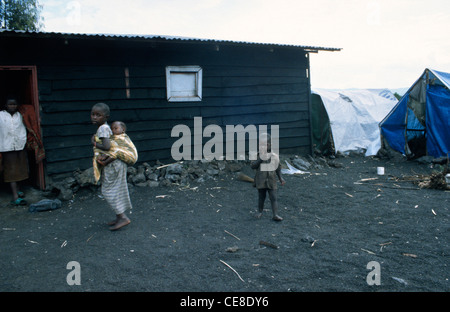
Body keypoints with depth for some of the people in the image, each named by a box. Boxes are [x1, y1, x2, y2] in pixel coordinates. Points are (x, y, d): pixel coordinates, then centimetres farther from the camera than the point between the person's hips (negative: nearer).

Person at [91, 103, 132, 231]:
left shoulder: (102, 129, -17)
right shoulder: (105, 127, 13)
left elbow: (107, 146, -28)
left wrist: (95, 144, -12)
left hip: (112, 164, -10)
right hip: (114, 163, 10)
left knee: (108, 190, -4)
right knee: (115, 190, 15)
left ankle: (123, 218, -2)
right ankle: (119, 217, 24)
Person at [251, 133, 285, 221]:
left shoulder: (274, 155, 5)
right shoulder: (258, 155, -1)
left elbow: (278, 168, 15)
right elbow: (253, 166, -11)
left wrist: (281, 178, 8)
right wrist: (260, 159, -22)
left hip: (271, 181, 1)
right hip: (261, 180, -1)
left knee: (274, 197, -7)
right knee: (261, 197, 10)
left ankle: (275, 214, -8)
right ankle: (260, 211, 29)